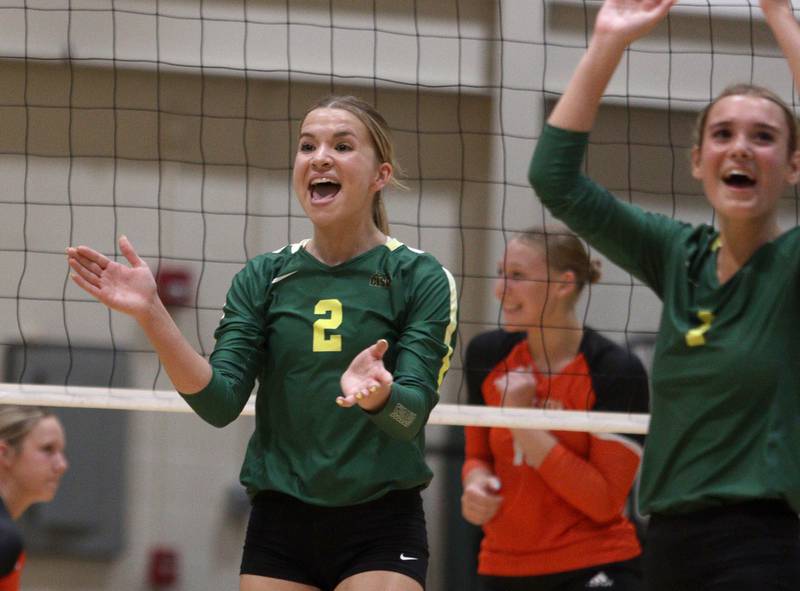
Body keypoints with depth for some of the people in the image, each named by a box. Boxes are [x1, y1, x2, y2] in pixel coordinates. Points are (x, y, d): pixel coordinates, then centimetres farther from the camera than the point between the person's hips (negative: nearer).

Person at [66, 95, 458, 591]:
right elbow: (219, 403, -5)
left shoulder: (421, 279, -2)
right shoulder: (262, 278, 7)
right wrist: (151, 314, -18)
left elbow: (412, 413, -13)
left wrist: (376, 394, -36)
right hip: (280, 526, 3)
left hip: (381, 529, -3)